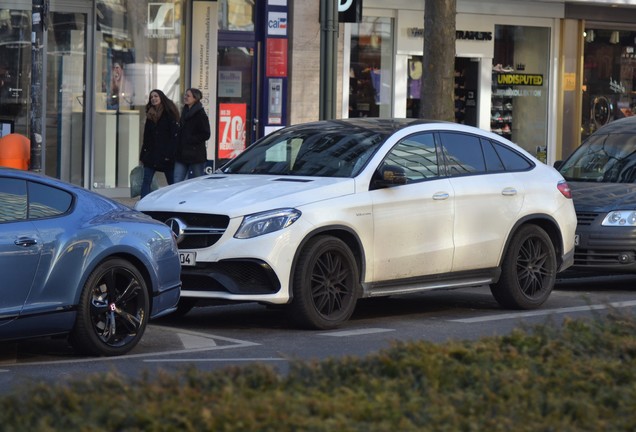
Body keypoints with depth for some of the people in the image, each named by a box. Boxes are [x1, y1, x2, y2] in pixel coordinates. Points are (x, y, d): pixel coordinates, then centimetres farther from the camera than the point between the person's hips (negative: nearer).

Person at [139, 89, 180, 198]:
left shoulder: (169, 113, -5)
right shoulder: (150, 114, 14)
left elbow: (175, 135, -10)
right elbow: (146, 137, 17)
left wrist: (170, 154, -17)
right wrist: (143, 155, 12)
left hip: (166, 155, -6)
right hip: (151, 154, 6)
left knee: (172, 183, 2)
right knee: (146, 181, -4)